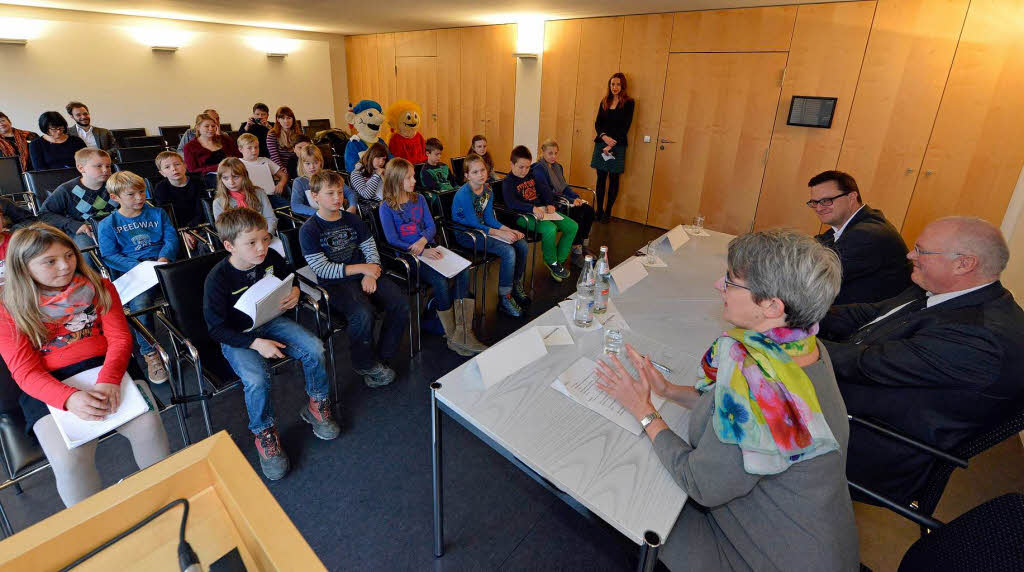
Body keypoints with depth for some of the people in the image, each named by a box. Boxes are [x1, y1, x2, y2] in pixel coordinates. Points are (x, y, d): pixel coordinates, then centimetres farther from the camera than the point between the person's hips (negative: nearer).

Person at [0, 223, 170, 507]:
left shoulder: (99, 288, 9)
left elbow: (120, 338, 1)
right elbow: (26, 372, -4)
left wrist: (108, 379, -20)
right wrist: (69, 398, -25)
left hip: (108, 368, 1)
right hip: (51, 387, -1)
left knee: (148, 425, -26)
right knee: (68, 459, -26)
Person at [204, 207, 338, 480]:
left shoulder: (271, 258, -9)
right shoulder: (218, 279, -21)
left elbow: (288, 274, 15)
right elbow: (217, 328, -16)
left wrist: (295, 290, -9)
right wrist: (256, 343, -26)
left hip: (270, 321, 4)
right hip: (236, 337, -4)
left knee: (314, 348, -17)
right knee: (257, 379, -30)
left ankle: (317, 406, 8)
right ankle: (264, 434, -1)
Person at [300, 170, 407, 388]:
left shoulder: (352, 220, 13)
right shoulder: (309, 229, -4)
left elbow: (370, 249, 11)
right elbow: (322, 269, -11)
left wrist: (370, 274, -9)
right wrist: (361, 268, -15)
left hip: (363, 275, 5)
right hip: (334, 283, -5)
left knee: (401, 305, -16)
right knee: (363, 314, -33)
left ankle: (382, 357, 0)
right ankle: (366, 364, -5)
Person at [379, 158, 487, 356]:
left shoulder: (419, 199, 15)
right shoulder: (386, 207, -1)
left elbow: (432, 227, 10)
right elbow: (392, 241, -8)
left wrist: (423, 241, -13)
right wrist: (421, 252, -20)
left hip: (429, 248, 5)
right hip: (408, 256, -5)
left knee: (463, 271, -22)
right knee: (440, 281, -31)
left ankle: (463, 332, -24)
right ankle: (452, 335, -15)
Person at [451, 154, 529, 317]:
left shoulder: (487, 190, 2)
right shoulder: (464, 194, -21)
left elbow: (489, 218, 4)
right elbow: (474, 224, -22)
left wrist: (509, 230, -9)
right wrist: (501, 233, -22)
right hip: (465, 234, -8)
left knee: (522, 246, -5)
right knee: (508, 251, -25)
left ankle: (516, 284, 16)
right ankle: (504, 298, -13)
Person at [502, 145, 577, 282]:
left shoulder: (531, 175, 17)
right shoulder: (508, 182, -7)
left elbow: (544, 189, 19)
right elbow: (511, 203, -24)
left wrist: (550, 203, -2)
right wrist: (533, 208, -35)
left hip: (542, 210, 8)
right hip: (524, 215, -8)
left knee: (573, 227, -4)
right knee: (550, 229, -35)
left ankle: (559, 260, 7)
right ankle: (551, 262, -8)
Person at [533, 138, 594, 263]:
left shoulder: (558, 166, 16)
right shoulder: (538, 169, -10)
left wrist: (576, 197, -1)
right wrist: (571, 201, -20)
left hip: (563, 198, 8)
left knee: (589, 209, -13)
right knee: (578, 212, -28)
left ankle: (583, 246, -4)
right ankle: (576, 252, -20)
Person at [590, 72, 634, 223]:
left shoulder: (628, 102, -1)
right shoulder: (604, 101, 11)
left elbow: (625, 126, -7)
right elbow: (597, 123, 6)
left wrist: (611, 145, -15)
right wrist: (604, 137, -14)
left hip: (617, 145, -3)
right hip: (601, 143, 4)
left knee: (613, 179, 3)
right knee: (601, 178, 5)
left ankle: (608, 212, 10)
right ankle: (599, 210, 13)